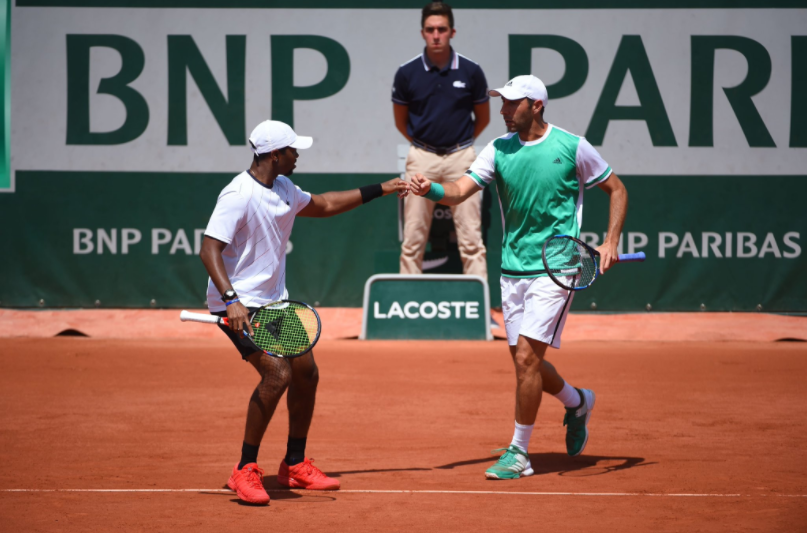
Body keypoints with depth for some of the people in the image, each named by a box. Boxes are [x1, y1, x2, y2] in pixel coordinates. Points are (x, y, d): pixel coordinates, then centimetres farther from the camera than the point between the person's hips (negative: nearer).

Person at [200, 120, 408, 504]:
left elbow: (324, 205, 28)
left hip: (274, 302, 10)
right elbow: (209, 250, -25)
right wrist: (231, 300, -36)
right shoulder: (238, 195, -19)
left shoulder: (284, 190, 9)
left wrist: (380, 190, 27)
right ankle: (245, 470, -13)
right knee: (277, 373, -23)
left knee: (306, 374, 10)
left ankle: (294, 465, 27)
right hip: (240, 306, -10)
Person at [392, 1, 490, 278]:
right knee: (413, 241, 2)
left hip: (461, 157, -1)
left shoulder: (471, 71, -2)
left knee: (471, 241, -2)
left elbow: (483, 117, 12)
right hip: (421, 159, 1)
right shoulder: (407, 73, -2)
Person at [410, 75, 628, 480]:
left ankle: (518, 453, -3)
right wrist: (432, 189, -29)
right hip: (512, 269, 5)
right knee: (525, 361, 11)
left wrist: (611, 241, -5)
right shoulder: (499, 150, 4)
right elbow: (460, 191, -7)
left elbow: (616, 190, 6)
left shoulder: (572, 147, -5)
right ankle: (577, 403, 41)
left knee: (526, 356, -14)